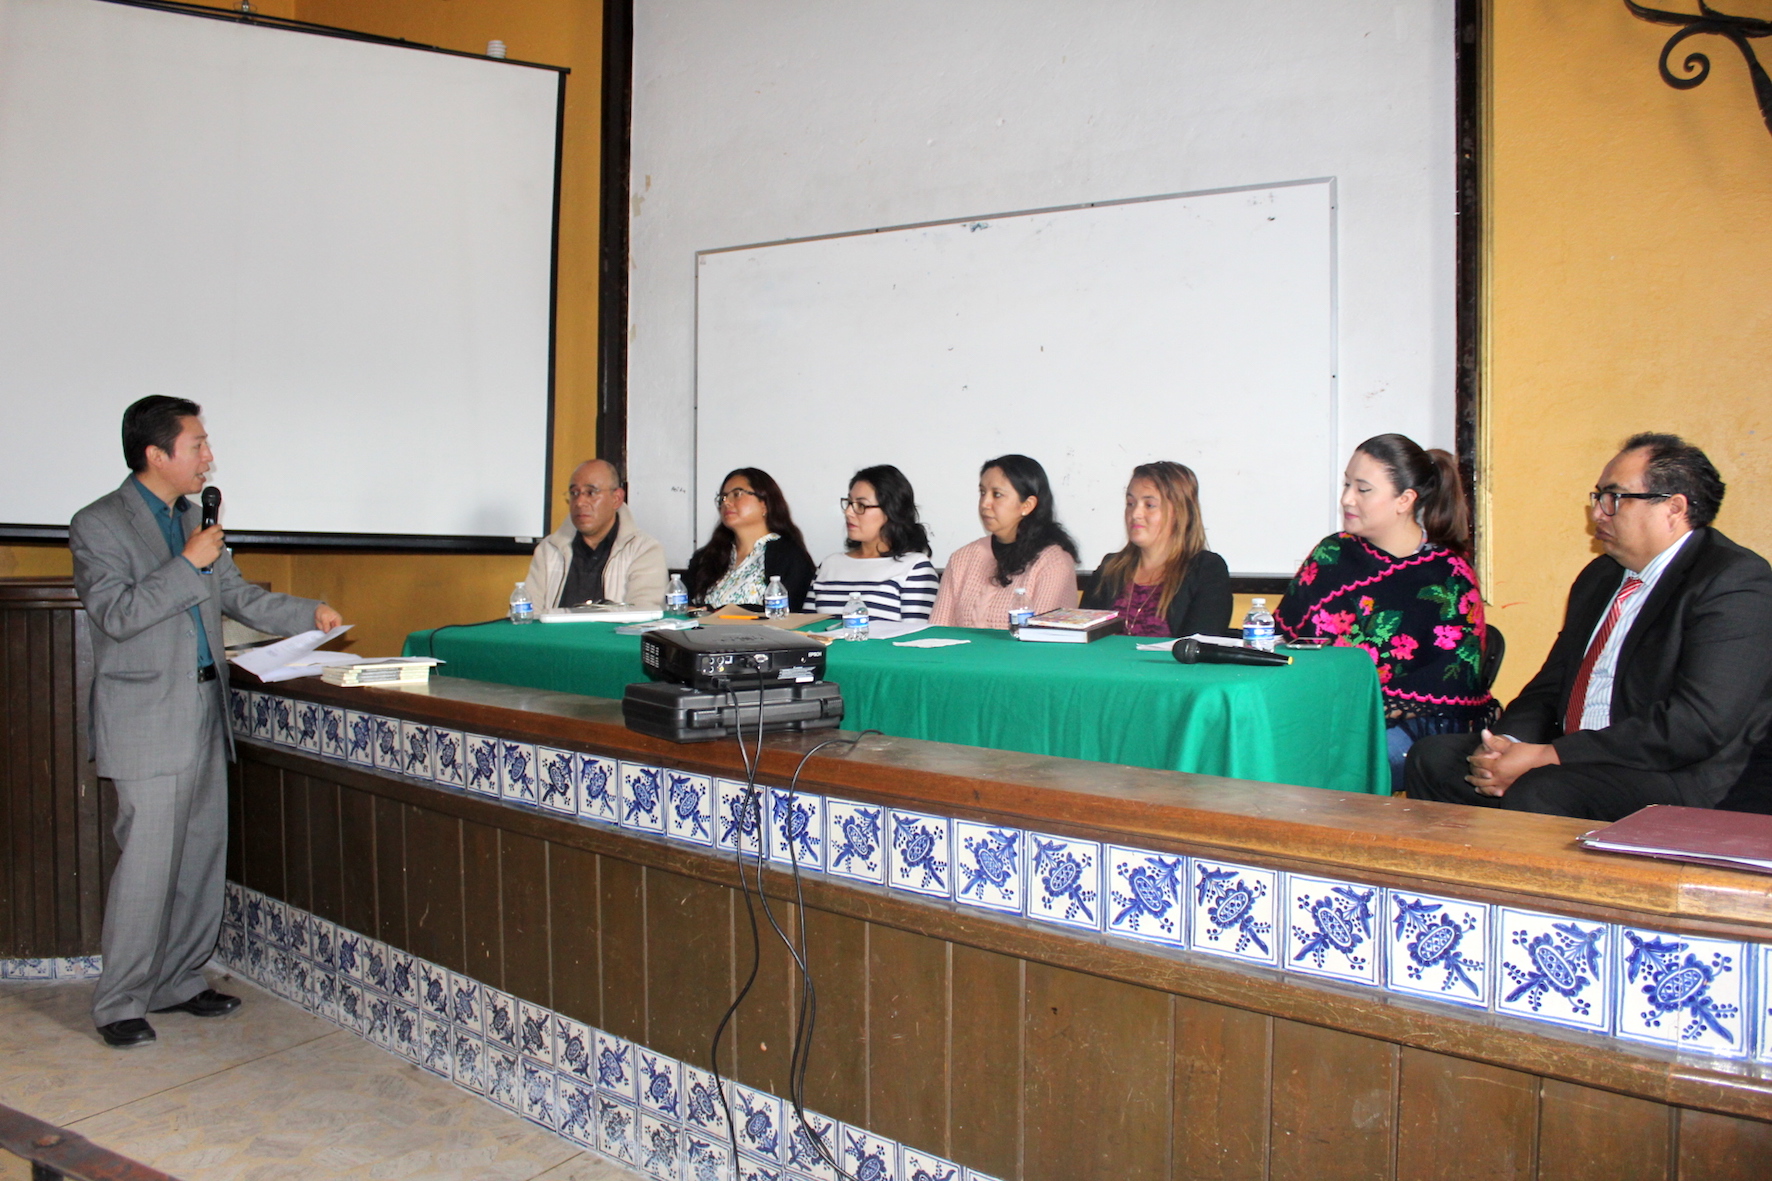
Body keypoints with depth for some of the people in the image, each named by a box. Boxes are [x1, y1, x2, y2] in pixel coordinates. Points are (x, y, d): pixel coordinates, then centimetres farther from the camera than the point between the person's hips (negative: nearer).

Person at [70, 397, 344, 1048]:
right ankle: (119, 1003, 9)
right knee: (148, 860, -5)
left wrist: (309, 614, 8)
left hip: (204, 712, 8)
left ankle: (178, 981, 23)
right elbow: (117, 614, -17)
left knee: (203, 851, 11)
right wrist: (189, 564, -19)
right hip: (147, 719, -8)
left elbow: (236, 595, 20)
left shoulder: (193, 518, 15)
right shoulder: (98, 524, -7)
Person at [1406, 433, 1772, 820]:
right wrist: (1506, 742, -7)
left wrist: (1548, 756, -22)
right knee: (1432, 756, -8)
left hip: (1677, 778, -8)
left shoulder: (1736, 583, -10)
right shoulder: (1600, 576, 17)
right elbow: (1551, 685, 17)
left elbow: (1700, 726, -21)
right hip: (1568, 755, 8)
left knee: (1537, 794, -34)